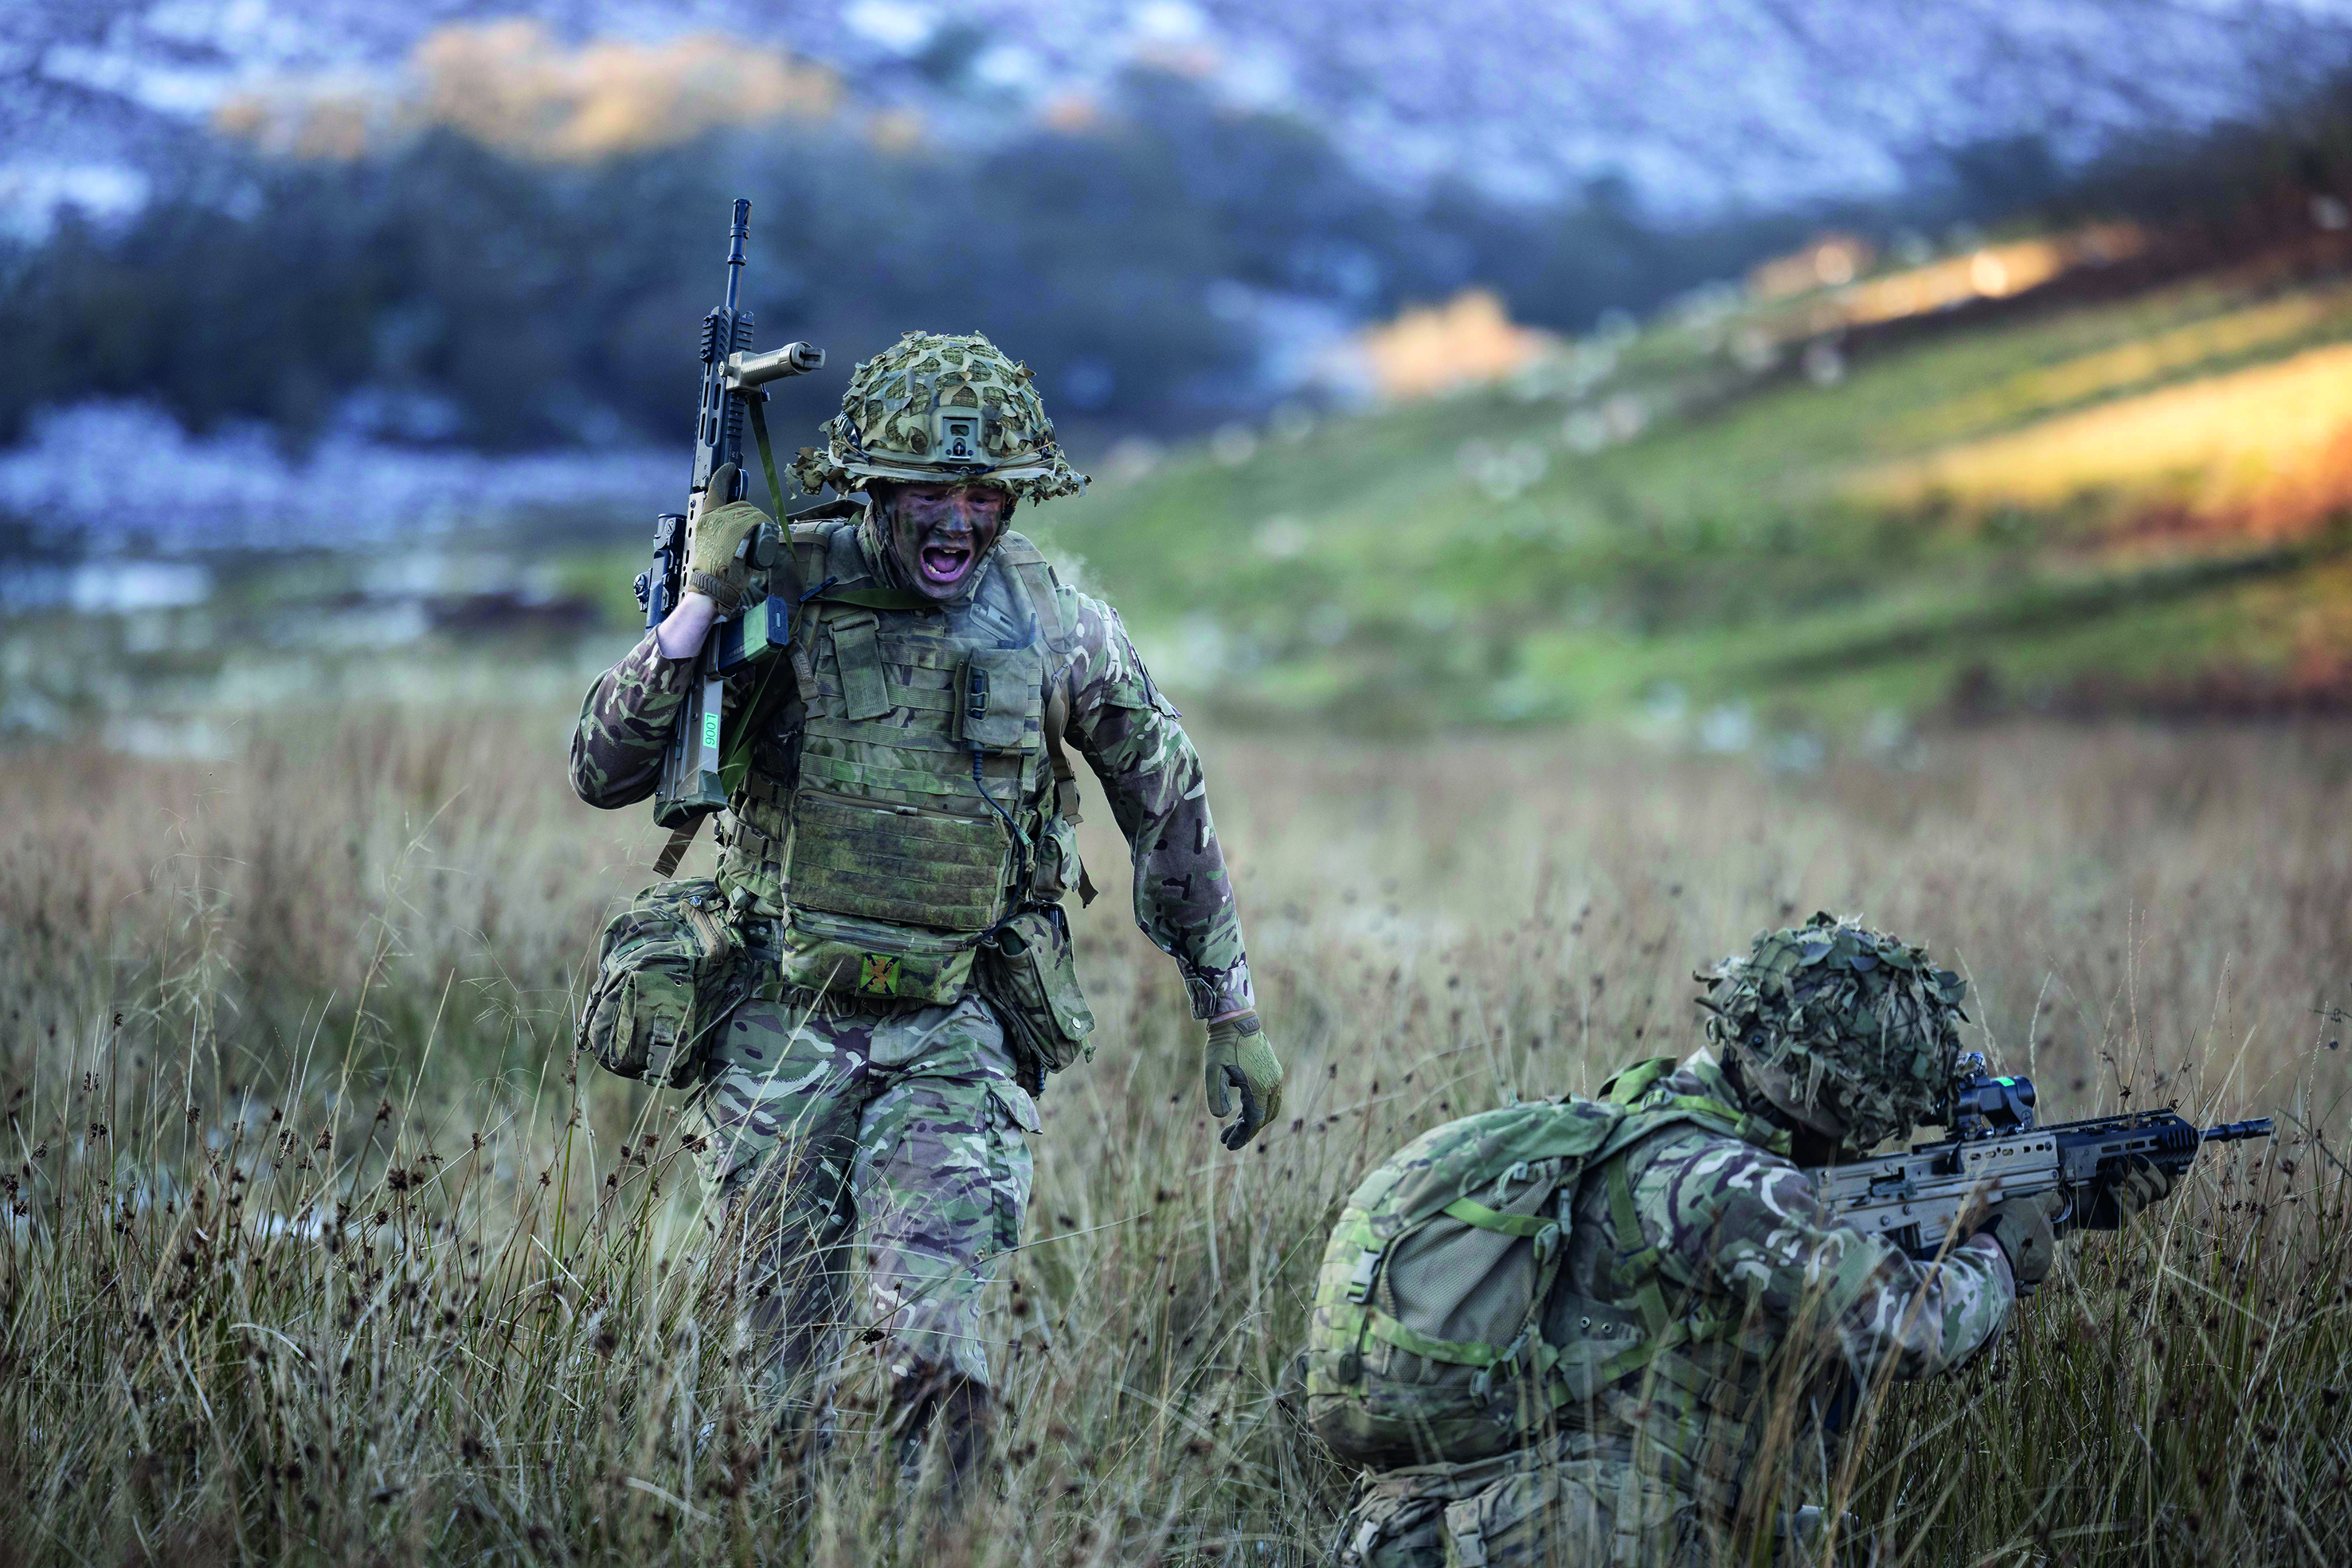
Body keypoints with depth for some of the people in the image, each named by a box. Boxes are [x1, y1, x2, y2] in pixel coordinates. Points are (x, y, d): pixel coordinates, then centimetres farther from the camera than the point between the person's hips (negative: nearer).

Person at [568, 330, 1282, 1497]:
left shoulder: (1061, 630, -3)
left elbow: (1171, 815, 9)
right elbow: (603, 774, -8)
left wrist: (1232, 1017, 12)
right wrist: (701, 605, -21)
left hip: (954, 1029, 0)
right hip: (781, 1021, 1)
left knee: (933, 1344, -18)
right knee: (787, 1380, 5)